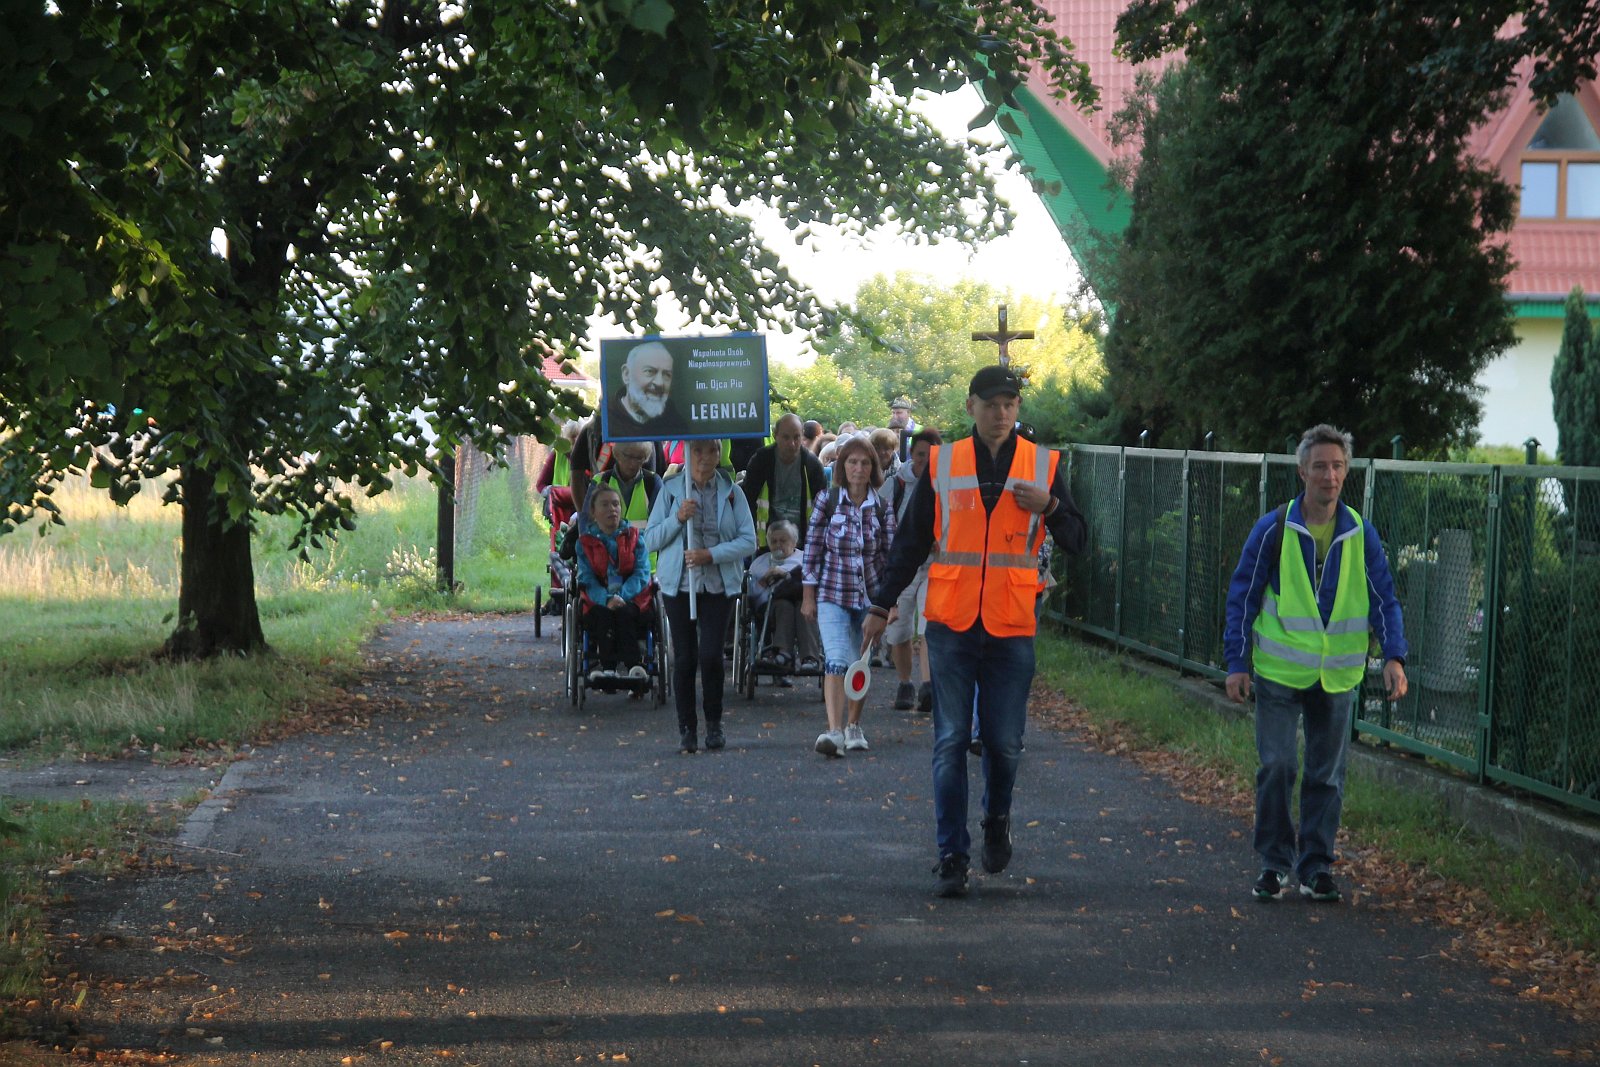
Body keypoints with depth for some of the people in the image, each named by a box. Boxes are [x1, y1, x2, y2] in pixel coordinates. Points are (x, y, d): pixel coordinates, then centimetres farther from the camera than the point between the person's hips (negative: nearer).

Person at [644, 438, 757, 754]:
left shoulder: (732, 492, 5)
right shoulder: (671, 489, 5)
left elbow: (748, 540, -1)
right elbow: (650, 540, 2)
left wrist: (711, 554, -14)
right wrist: (678, 518, -13)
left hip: (719, 585, 0)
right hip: (678, 584, 1)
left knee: (711, 654, -10)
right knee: (684, 657, 0)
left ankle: (714, 724, 9)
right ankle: (686, 728, 10)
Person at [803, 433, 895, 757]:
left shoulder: (882, 505, 1)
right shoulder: (826, 500, -4)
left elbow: (890, 554, 4)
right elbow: (813, 548, -1)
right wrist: (808, 596, -2)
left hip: (869, 594, 3)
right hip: (833, 593, -3)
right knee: (836, 660, -17)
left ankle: (853, 726, 26)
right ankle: (834, 730, -27)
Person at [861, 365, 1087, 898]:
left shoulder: (1043, 465, 4)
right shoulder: (941, 463, 4)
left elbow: (1077, 541, 7)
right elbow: (911, 541, 11)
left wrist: (1049, 507, -12)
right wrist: (881, 606, 9)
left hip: (1012, 627, 0)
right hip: (952, 623, 0)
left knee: (1004, 743, 4)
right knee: (951, 743, -1)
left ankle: (997, 820, 33)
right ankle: (951, 856, 2)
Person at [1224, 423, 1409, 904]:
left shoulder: (1361, 535, 2)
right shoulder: (1273, 530, -5)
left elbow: (1384, 599, 5)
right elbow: (1243, 598, 0)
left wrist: (1394, 656, -10)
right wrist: (1237, 664, -5)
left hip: (1337, 678, 3)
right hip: (1279, 673, -2)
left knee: (1327, 775, 6)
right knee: (1276, 766, -7)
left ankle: (1316, 866, 15)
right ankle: (1274, 862, 6)